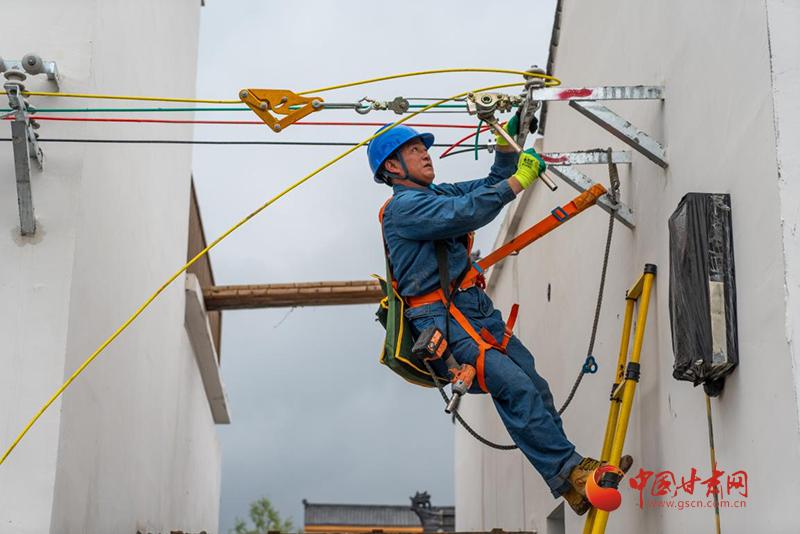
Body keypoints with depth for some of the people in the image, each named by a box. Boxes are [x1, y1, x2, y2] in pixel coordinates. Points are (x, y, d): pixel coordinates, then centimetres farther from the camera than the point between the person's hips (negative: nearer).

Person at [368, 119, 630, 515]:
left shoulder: (437, 194, 20)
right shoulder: (401, 207, -8)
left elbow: (490, 186, 27)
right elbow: (464, 214, -20)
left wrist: (506, 144, 12)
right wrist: (519, 180, -16)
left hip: (477, 308, 9)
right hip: (442, 319, -9)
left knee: (535, 387, -4)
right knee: (513, 386, -23)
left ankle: (569, 470, 0)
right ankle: (568, 474, -24)